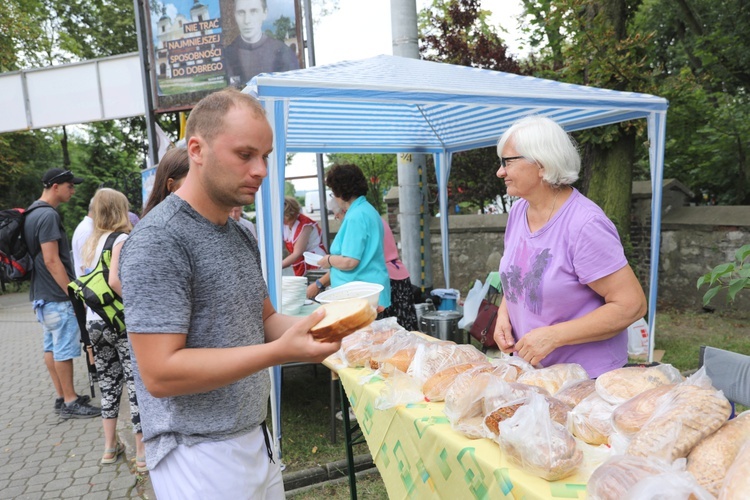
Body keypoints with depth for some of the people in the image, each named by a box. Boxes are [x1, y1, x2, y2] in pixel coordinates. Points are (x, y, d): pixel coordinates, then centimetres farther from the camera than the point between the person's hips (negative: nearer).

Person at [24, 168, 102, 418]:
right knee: (65, 349, -2)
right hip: (57, 297, -10)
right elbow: (51, 261, -21)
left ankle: (62, 397, 23)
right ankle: (70, 403, 7)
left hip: (42, 295, 10)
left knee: (52, 347, 14)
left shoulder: (34, 213, 14)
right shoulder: (48, 215, -18)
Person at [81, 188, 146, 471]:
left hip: (94, 322, 7)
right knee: (137, 383, 1)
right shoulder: (122, 240, -11)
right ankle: (143, 453, 9)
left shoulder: (91, 243, 12)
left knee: (109, 383, 18)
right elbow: (114, 280, -24)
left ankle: (110, 446, 29)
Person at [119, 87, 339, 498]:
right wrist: (280, 351, -28)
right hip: (199, 455, -7)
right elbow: (160, 374, -23)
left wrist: (311, 327, -8)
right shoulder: (158, 240, -19)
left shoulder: (240, 236, 6)